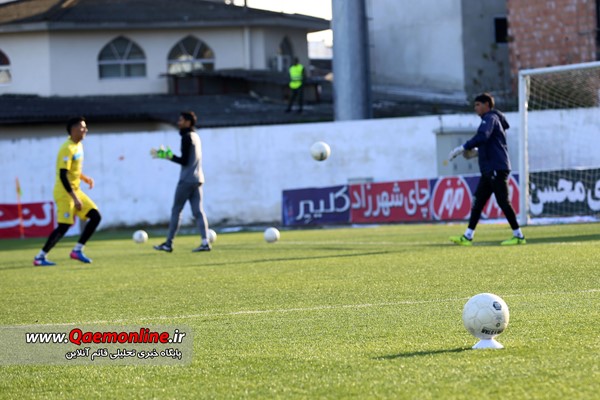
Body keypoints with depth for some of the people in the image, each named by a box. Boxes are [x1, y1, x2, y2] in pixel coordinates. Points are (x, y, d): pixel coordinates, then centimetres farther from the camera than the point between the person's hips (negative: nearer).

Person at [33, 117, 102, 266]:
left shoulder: (78, 146, 11)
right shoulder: (67, 149, -19)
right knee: (64, 226, -12)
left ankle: (77, 250, 7)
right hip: (65, 192, -9)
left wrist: (85, 178, 6)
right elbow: (63, 176, -24)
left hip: (75, 191, 9)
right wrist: (74, 198, -25)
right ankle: (40, 257, -4)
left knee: (95, 216, 3)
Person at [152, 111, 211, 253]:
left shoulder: (187, 137, -11)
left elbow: (184, 161, -15)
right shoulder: (195, 136, 16)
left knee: (176, 210, -1)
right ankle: (205, 242, -9)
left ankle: (168, 243, 2)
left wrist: (168, 155, -10)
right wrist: (168, 155, 18)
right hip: (197, 179, 8)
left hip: (186, 180, -8)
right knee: (198, 211, 2)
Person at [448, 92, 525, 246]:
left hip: (497, 168, -10)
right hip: (489, 170, 10)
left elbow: (482, 137, -27)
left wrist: (463, 148, -26)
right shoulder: (493, 119, 22)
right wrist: (476, 151, 18)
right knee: (478, 201, 6)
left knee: (503, 202, -7)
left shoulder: (490, 118, -9)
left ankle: (518, 236, -2)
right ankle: (467, 236, 4)